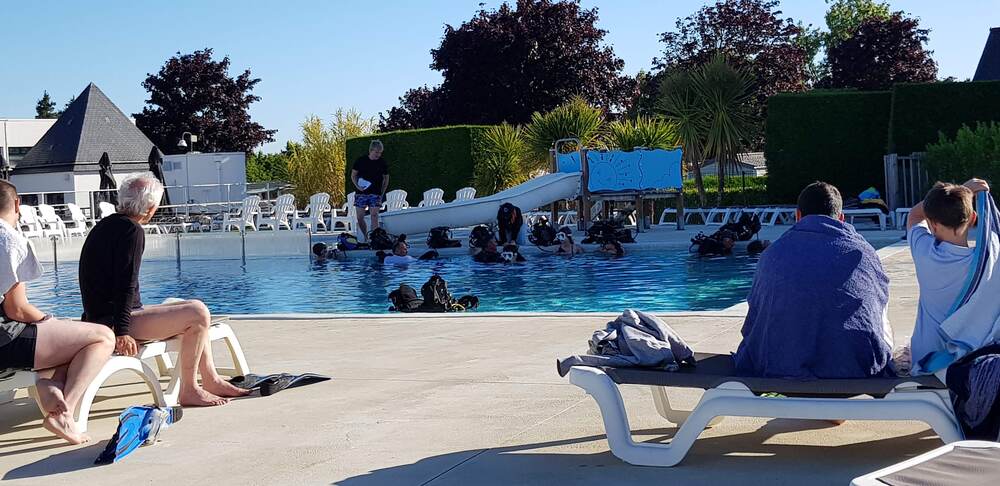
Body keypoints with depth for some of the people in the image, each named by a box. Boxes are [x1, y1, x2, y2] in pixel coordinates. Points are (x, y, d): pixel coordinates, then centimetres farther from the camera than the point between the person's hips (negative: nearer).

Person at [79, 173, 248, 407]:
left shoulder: (105, 225, 16)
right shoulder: (131, 230, -14)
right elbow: (125, 285, -22)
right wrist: (121, 332, -24)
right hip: (111, 322, -11)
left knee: (191, 310, 19)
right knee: (198, 313, -15)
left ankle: (211, 381, 20)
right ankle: (188, 391, -9)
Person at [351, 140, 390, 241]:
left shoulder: (383, 163, 2)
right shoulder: (361, 160, 0)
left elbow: (386, 179, 12)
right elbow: (353, 175, 8)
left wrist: (382, 193, 5)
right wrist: (357, 186, -9)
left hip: (375, 193, -1)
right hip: (361, 193, 1)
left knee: (374, 215, -13)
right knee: (360, 217, 0)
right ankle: (365, 237, 19)